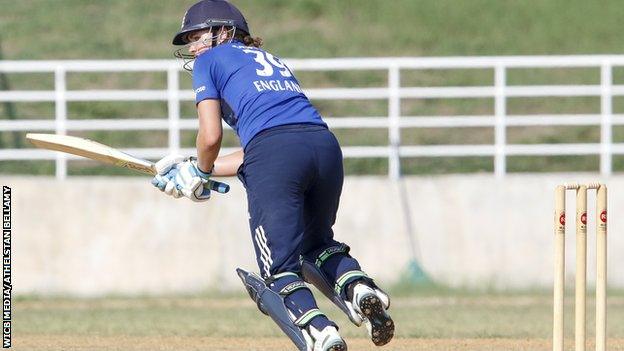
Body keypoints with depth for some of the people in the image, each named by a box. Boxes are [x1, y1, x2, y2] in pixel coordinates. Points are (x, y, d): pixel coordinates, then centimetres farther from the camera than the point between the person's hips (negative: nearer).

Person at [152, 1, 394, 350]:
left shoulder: (210, 60, 18)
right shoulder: (274, 62, 36)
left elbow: (211, 136, 6)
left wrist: (200, 171, 27)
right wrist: (190, 170, 37)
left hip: (274, 151, -6)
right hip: (326, 145, 6)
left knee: (280, 267, -2)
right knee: (314, 243, 27)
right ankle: (357, 286, -2)